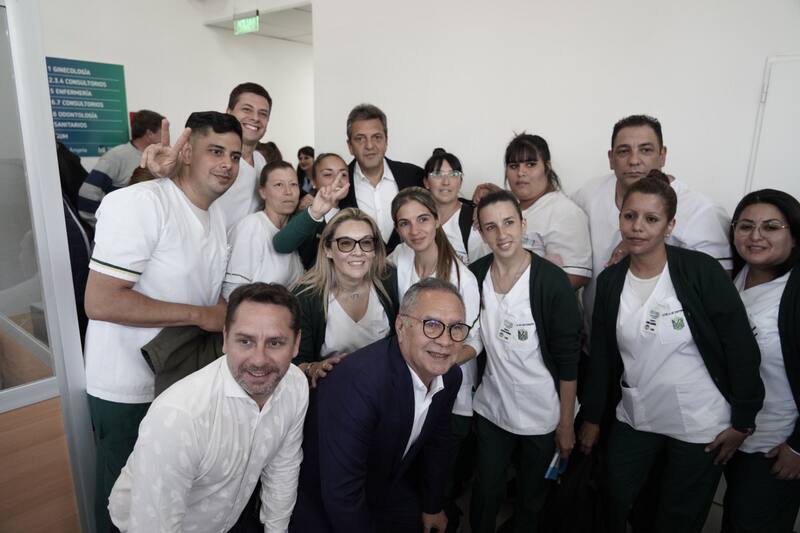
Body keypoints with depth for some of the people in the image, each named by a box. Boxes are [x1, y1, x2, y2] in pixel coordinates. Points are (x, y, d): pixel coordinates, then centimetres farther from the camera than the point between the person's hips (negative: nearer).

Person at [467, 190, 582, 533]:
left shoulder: (551, 280, -17)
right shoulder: (474, 275, -6)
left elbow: (568, 359, -12)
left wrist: (566, 423, -8)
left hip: (543, 416, -2)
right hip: (490, 410, 3)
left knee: (532, 498, 19)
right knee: (485, 494, 18)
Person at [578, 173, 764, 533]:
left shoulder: (701, 270, -15)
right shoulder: (610, 281, -3)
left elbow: (741, 347, -11)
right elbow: (601, 355, 3)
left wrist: (743, 421, -9)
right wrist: (591, 417, 7)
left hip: (701, 426, -3)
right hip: (634, 421, 4)